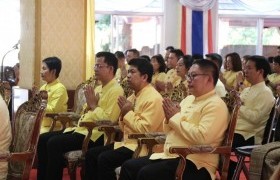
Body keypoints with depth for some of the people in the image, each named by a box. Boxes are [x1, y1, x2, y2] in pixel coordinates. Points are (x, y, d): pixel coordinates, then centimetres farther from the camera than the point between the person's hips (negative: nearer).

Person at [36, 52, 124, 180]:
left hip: (95, 134, -10)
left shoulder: (116, 90, -10)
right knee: (43, 139, 1)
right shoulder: (98, 88, 19)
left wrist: (93, 105, -11)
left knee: (54, 143, -23)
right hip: (83, 128, 10)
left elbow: (109, 119, -21)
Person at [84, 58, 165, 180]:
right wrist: (124, 113, -2)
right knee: (91, 154, 1)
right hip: (128, 142, 10)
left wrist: (128, 113, -14)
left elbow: (145, 130, -25)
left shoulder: (153, 98, -15)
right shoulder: (134, 96, 14)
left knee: (104, 159, -24)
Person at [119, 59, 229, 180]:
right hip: (169, 156, 9)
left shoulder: (216, 105, -11)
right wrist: (169, 118, -2)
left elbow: (202, 137, -26)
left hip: (195, 164, -9)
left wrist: (176, 118, -14)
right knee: (128, 166, -3)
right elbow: (170, 131, 22)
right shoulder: (188, 99, 16)